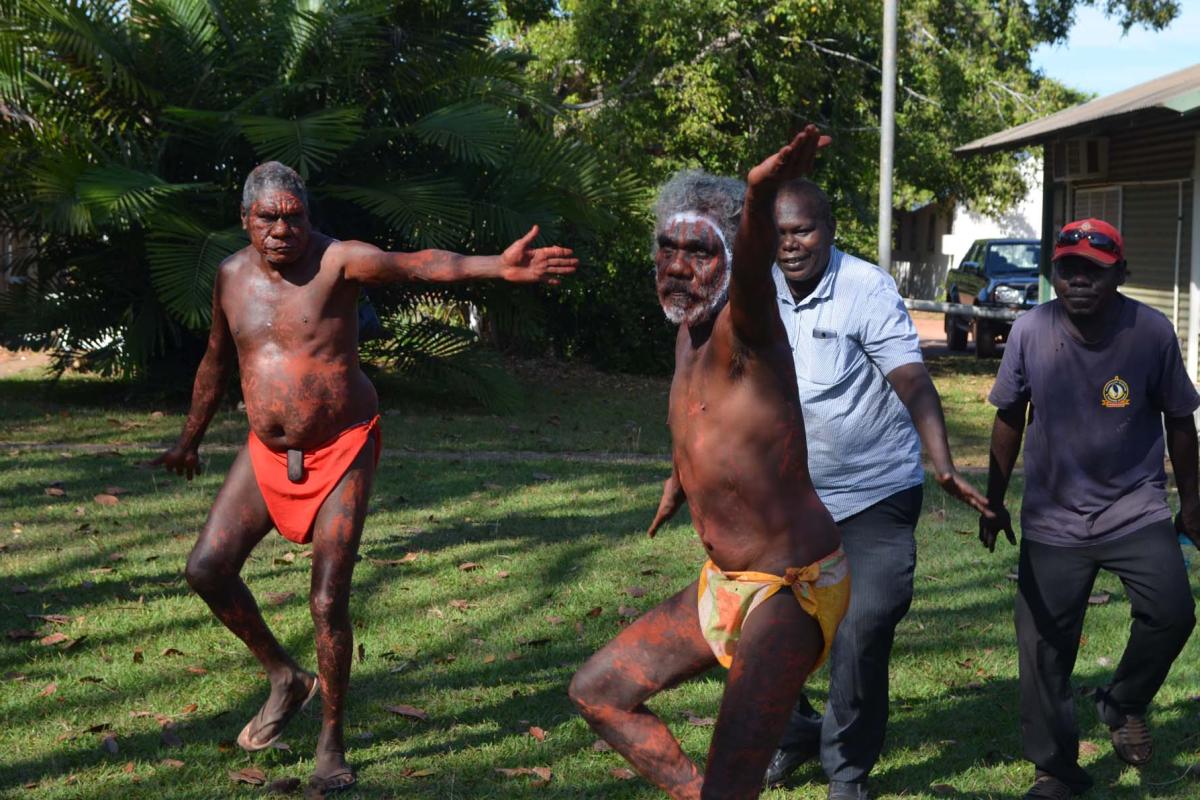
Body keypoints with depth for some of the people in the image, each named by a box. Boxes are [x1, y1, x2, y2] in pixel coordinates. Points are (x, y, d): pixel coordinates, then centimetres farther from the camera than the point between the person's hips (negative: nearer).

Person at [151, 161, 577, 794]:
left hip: (340, 452, -5)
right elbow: (216, 360, 18)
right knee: (207, 568, -3)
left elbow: (419, 264, -33)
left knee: (328, 602, -8)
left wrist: (497, 266, -50)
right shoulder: (231, 276, 2)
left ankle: (331, 746, 10)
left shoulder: (338, 261, -15)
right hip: (267, 453, 5)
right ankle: (285, 678, 20)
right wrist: (191, 439, 29)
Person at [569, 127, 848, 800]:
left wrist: (762, 194, -63)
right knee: (598, 692, 19)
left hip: (791, 591, -9)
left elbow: (754, 271, -44)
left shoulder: (742, 328, -19)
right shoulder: (688, 333, 7)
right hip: (723, 586, 10)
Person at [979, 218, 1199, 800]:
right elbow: (1009, 420, 4)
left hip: (1135, 507, -1)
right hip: (1053, 517, 1)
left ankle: (1124, 704, 11)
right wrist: (994, 502, 8)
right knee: (1044, 647, 3)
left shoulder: (1151, 332, -11)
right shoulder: (1030, 331, -8)